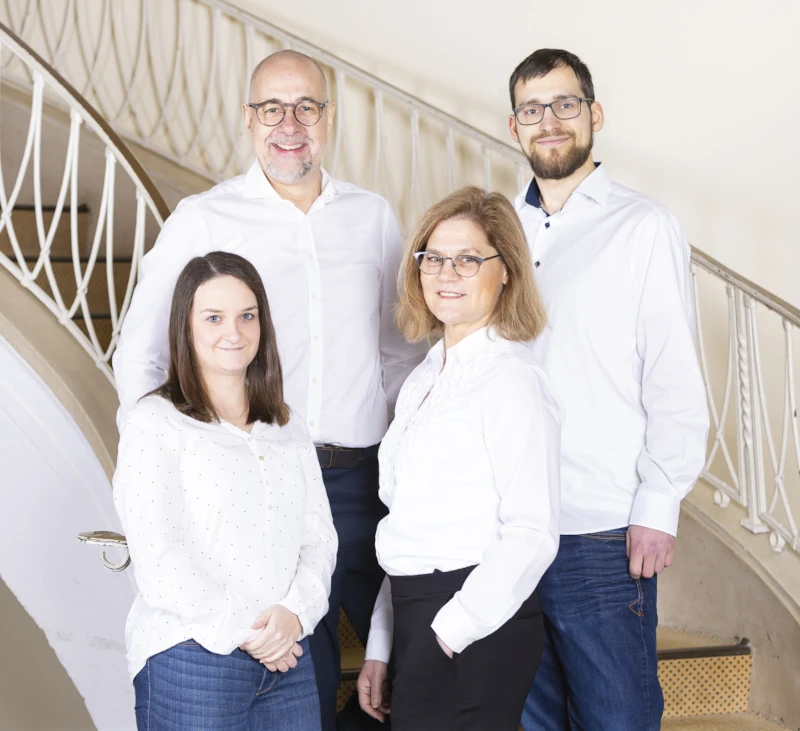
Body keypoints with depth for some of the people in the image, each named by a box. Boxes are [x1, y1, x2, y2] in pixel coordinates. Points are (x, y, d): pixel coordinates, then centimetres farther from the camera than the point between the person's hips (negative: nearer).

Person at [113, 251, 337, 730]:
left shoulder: (287, 426, 13)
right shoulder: (155, 423, -4)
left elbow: (319, 534, 7)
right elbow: (157, 560, -12)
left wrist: (295, 612, -10)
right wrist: (243, 633, -13)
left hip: (287, 657, 5)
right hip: (191, 663, -4)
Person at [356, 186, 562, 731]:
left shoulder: (511, 379, -11)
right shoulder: (425, 379, 13)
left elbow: (532, 534, -17)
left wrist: (450, 632, -17)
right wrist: (380, 650, 14)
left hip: (476, 627, -7)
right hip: (419, 620, 8)